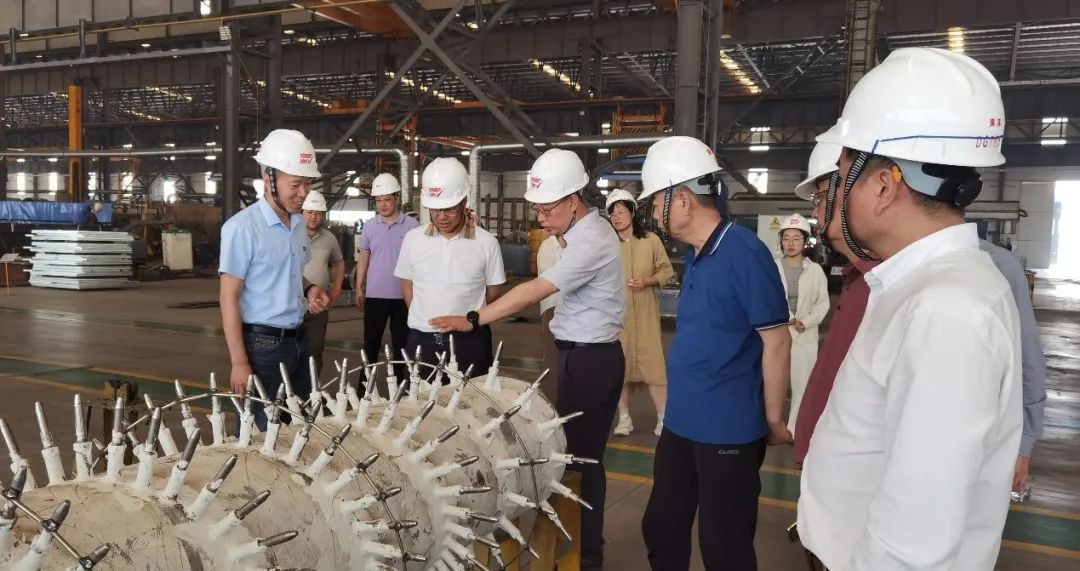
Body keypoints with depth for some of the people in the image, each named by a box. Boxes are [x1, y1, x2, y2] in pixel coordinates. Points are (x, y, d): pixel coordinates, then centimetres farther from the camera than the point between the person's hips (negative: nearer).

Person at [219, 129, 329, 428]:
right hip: (262, 344, -7)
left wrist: (309, 289, 0)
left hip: (298, 340, 7)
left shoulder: (298, 223, 8)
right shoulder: (242, 227, -16)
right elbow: (229, 298, -15)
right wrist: (239, 362, -18)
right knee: (260, 434, 5)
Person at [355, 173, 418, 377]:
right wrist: (359, 288, 7)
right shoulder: (369, 227, 4)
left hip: (402, 295, -2)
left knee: (401, 343, 9)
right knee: (371, 343, 9)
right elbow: (363, 258, 10)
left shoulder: (412, 226, -3)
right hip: (374, 295, 2)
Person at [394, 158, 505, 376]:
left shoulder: (486, 242, -4)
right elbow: (408, 287, 13)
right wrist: (425, 319, 6)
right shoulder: (412, 238, 3)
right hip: (421, 341, 2)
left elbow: (492, 294, 5)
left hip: (468, 343, -2)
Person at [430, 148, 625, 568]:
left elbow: (533, 292, -25)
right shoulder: (584, 232, 11)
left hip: (589, 358, -10)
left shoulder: (591, 242, -22)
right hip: (584, 354, 10)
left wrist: (473, 320, -23)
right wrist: (558, 232, 4)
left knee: (581, 455, 0)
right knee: (579, 452, 15)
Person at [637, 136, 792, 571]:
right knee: (661, 530, 19)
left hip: (728, 432, -8)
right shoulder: (695, 255, 7)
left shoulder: (744, 252, -19)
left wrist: (773, 421, -11)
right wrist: (681, 401, 15)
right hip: (681, 423, 8)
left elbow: (776, 341, -17)